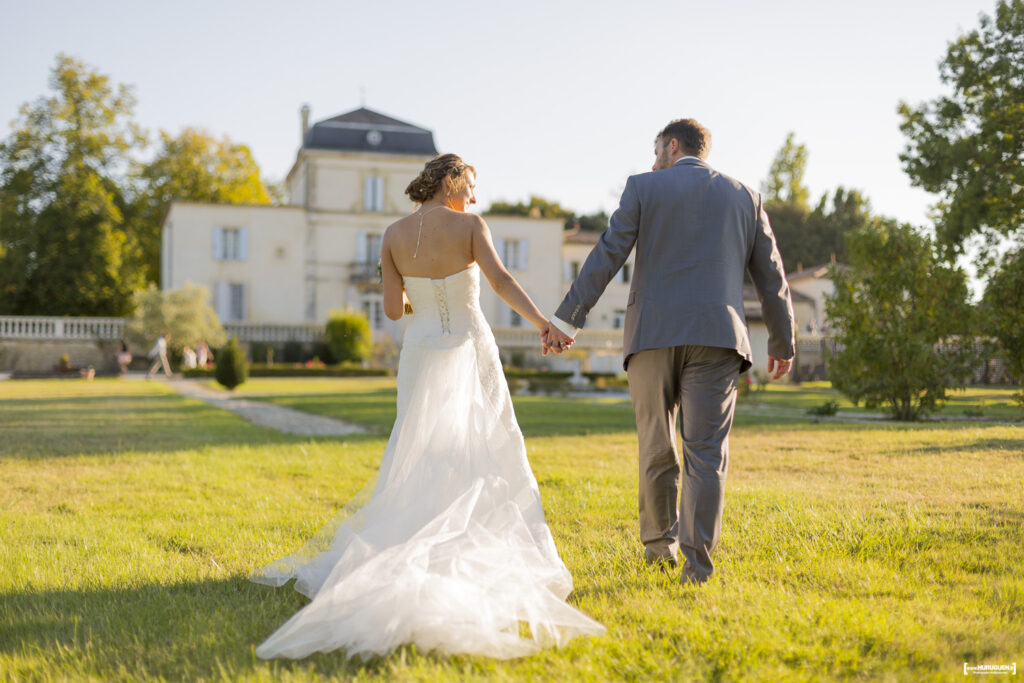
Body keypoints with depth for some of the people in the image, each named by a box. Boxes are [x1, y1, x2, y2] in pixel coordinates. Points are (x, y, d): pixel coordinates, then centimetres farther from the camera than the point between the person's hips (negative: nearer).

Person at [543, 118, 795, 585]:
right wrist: (782, 341, 24)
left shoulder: (644, 188, 5)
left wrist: (567, 318, -2)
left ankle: (660, 542, 24)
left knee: (657, 446, 14)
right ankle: (697, 562, -5)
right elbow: (771, 275, 15)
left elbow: (606, 256, -3)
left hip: (653, 335, -1)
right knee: (707, 453, 0)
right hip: (716, 337, 1)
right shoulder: (745, 197, 13)